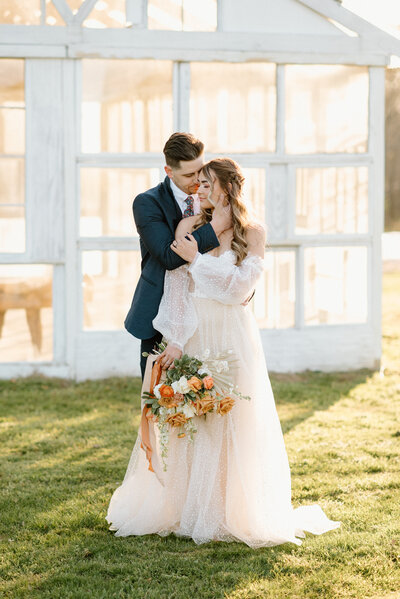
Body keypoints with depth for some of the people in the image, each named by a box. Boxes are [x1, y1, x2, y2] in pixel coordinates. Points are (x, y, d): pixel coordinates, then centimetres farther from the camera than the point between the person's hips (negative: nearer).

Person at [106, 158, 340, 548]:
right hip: (192, 335, 2)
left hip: (232, 336, -2)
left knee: (230, 424, 0)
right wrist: (175, 340, -10)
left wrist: (198, 259, -10)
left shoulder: (252, 234, -1)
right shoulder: (189, 227, 5)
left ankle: (235, 512, 10)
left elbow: (239, 287, -11)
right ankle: (185, 508, 14)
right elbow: (176, 287, -1)